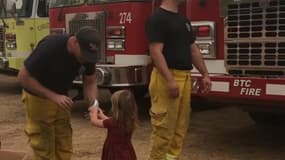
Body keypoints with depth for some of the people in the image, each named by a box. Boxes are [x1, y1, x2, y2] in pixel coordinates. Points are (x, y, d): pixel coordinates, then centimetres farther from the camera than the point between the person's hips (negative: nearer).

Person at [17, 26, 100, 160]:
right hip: (38, 98, -5)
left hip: (61, 98, 6)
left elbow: (90, 82, -4)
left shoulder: (87, 53, -16)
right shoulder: (50, 47, -32)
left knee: (64, 148, 10)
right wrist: (53, 96, -32)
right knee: (43, 146, 1)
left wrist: (94, 103, -24)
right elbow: (24, 77, -27)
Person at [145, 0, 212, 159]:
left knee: (181, 125, 13)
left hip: (185, 77, 9)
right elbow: (156, 51, -18)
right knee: (164, 126, -5)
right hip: (167, 77, -9)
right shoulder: (158, 18, -9)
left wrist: (205, 74, 14)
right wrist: (169, 80, -25)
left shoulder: (184, 20, 17)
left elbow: (193, 50, 19)